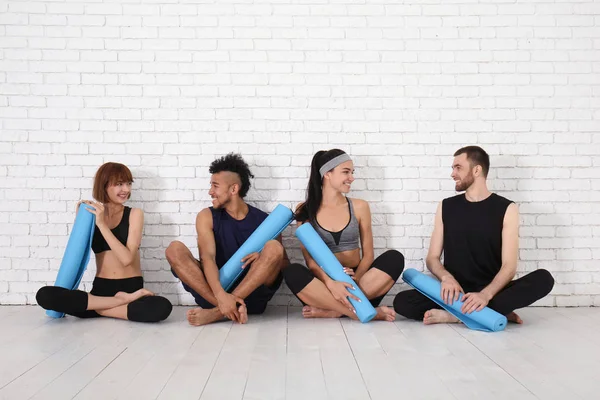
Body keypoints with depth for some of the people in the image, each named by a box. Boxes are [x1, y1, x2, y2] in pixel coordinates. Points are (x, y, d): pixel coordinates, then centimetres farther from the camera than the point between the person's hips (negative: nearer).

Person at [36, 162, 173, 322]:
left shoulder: (134, 214, 3)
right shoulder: (93, 215, 9)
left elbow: (127, 258, -11)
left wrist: (102, 224, -13)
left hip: (130, 288, -2)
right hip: (100, 289, 3)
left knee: (162, 307, -35)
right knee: (44, 295, -24)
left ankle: (94, 307, -15)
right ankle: (122, 301, -16)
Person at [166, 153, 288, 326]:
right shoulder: (207, 216, 4)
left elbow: (285, 266, 5)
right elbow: (207, 257, -12)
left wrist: (264, 257, -18)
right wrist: (221, 295, -31)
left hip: (252, 294, -1)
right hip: (215, 291, 1)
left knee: (274, 247, -24)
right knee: (175, 249, -18)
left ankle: (219, 311, -29)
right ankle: (227, 307, -32)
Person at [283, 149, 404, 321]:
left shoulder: (359, 207, 7)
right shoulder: (305, 210, 3)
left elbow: (368, 254, 6)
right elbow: (310, 258, -5)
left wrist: (356, 279, -15)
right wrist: (330, 283, -25)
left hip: (354, 282, 2)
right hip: (324, 284, -2)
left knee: (394, 258, -22)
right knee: (293, 272, -31)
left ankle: (332, 311, -25)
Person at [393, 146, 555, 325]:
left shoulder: (506, 208, 0)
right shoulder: (446, 207, 8)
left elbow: (509, 265, -9)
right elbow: (432, 258, 5)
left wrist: (485, 294, -29)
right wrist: (446, 277, -19)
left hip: (491, 293, -1)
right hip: (455, 292, 1)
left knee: (543, 278, -28)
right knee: (402, 302, -25)